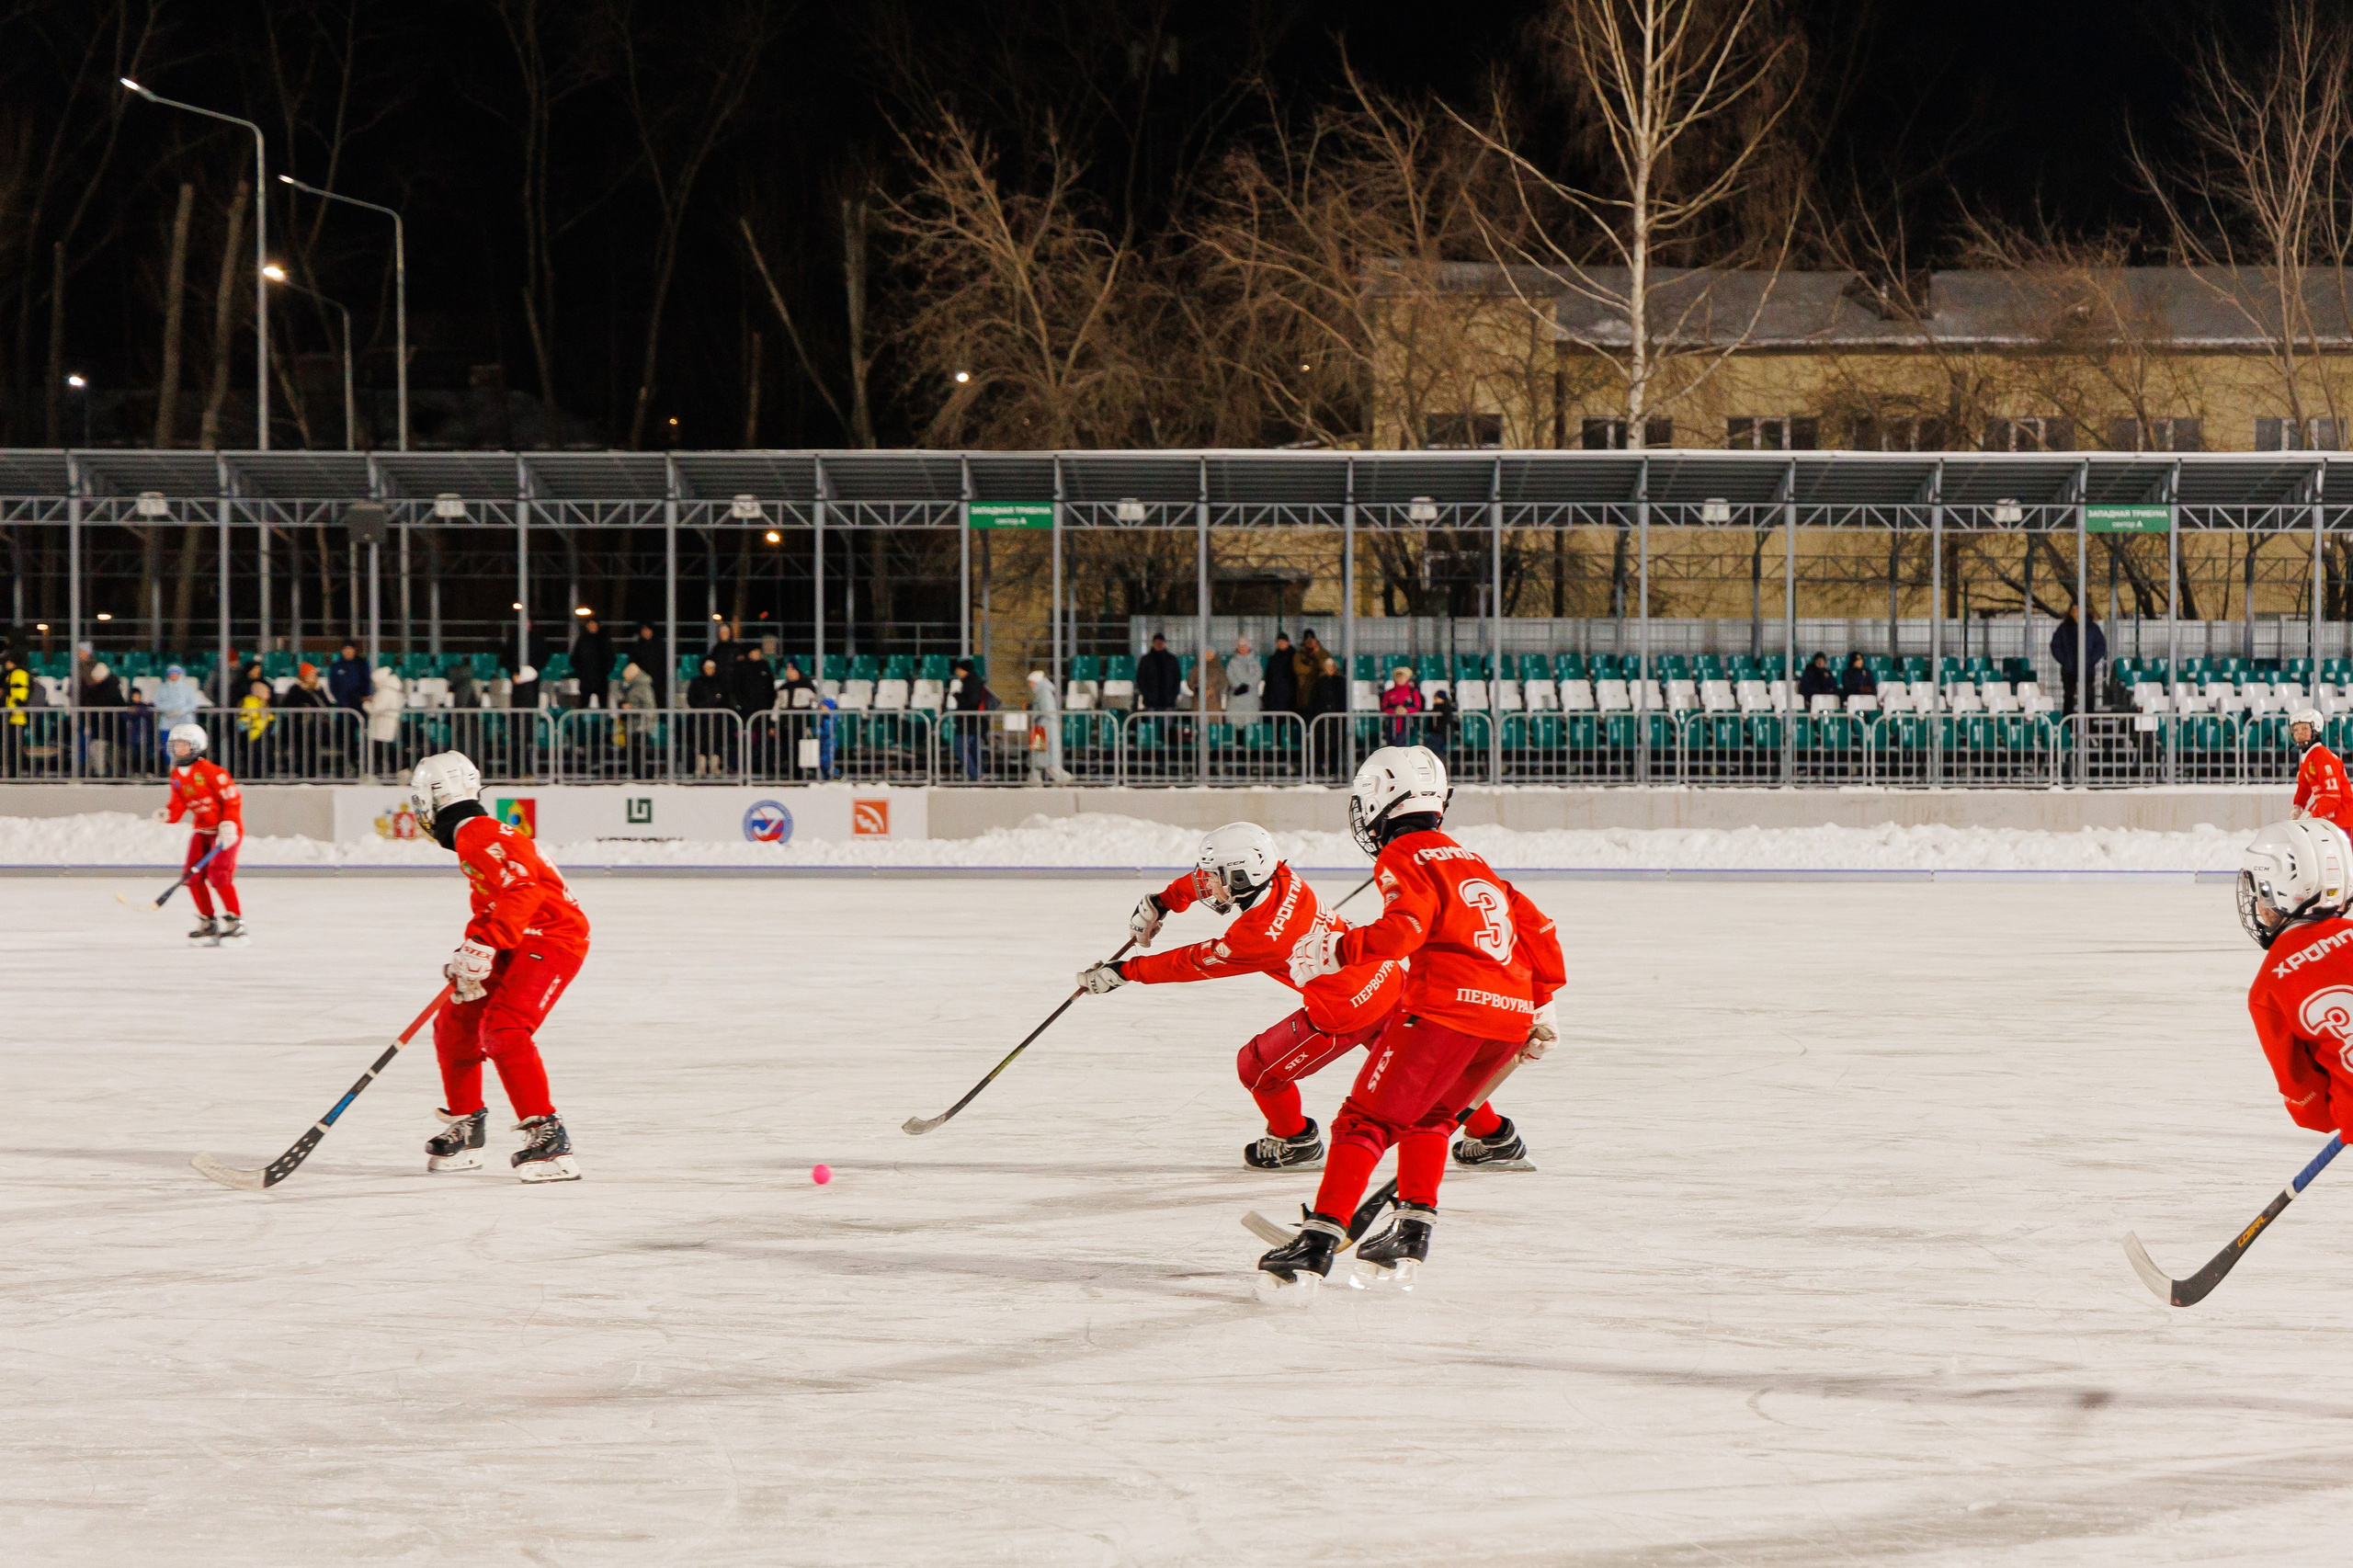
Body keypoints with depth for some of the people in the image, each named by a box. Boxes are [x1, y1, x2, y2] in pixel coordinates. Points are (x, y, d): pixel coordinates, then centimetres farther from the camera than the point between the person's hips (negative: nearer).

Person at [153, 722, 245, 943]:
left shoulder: (209, 771, -18)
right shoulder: (177, 776, 7)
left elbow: (233, 797, -17)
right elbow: (178, 806, 5)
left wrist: (229, 825, -24)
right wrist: (167, 813, -17)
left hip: (226, 828, -8)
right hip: (201, 829, 8)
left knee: (218, 873, -20)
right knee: (193, 875, -1)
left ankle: (236, 922, -14)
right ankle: (208, 923, 11)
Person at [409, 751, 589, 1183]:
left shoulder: (477, 836, -16)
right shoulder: (473, 836, 18)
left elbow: (520, 890, -29)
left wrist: (482, 948, -30)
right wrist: (467, 957, 13)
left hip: (553, 939, -11)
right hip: (519, 945, 11)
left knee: (503, 1029, -26)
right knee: (456, 1025, 15)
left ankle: (547, 1134, -27)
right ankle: (465, 1129, 29)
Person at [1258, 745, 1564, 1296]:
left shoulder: (1403, 857, 3)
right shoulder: (1471, 861, 27)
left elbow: (1405, 927, -15)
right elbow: (1536, 929, 29)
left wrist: (1337, 950, -10)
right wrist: (1540, 1007, 35)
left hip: (1445, 1004, -7)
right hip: (1512, 1013, 7)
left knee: (1366, 1120, -3)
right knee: (1428, 1117, 25)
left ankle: (1318, 1242, -11)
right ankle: (1411, 1235, 17)